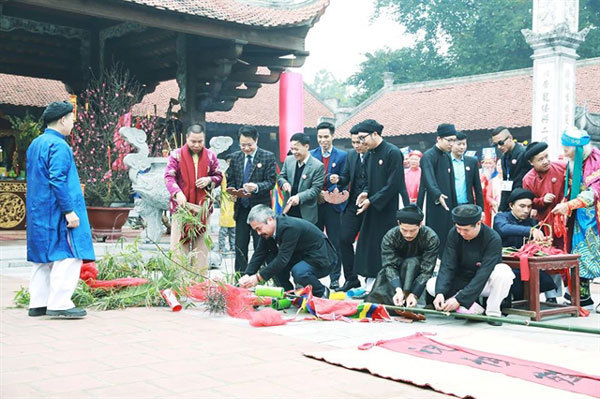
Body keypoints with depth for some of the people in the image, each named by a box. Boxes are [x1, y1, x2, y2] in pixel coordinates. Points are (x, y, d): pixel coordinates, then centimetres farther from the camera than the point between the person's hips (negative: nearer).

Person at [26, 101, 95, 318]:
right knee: (67, 255, -6)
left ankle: (38, 303, 16)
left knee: (44, 258, 13)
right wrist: (70, 210, -20)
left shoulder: (35, 144, 16)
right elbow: (57, 181, -21)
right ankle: (59, 304, -7)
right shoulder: (58, 145, -14)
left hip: (38, 213, 10)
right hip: (56, 213, -10)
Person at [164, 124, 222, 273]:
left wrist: (209, 180, -7)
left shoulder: (210, 156, 8)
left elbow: (219, 176, 16)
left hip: (203, 207, 2)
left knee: (201, 246, 5)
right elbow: (169, 176, -7)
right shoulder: (176, 155, 0)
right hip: (181, 205, -2)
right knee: (179, 244, -3)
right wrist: (177, 192, -24)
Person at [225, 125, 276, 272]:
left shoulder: (268, 157, -3)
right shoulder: (235, 157, 10)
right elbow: (230, 180, 14)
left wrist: (257, 187, -26)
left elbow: (271, 181, -8)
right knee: (240, 246, 6)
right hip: (241, 208, 4)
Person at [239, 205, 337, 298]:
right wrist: (247, 275, -19)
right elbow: (259, 254, -4)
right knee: (270, 259, -10)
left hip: (322, 259, -8)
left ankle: (322, 293, -6)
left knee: (298, 272, -35)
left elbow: (283, 259, -34)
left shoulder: (290, 227, -30)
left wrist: (258, 277, -34)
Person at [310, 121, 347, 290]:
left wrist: (327, 194, -12)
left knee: (335, 243, 2)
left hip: (333, 205, -2)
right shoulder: (311, 155, 8)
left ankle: (335, 279, 9)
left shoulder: (342, 156, 3)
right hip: (314, 204, 2)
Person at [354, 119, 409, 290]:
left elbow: (393, 184, -16)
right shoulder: (369, 155, 11)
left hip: (390, 210, -7)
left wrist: (372, 201, -16)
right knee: (369, 246, 6)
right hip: (373, 208, 8)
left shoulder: (393, 153, -12)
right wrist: (365, 192, -2)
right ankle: (371, 284, 14)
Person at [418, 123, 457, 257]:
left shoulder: (447, 156, 14)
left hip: (446, 207, 8)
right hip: (433, 207, -8)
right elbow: (429, 178, -29)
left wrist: (454, 205, 17)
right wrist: (438, 195, -45)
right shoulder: (428, 156, -12)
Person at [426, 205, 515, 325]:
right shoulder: (454, 234, -13)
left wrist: (459, 299, -36)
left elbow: (483, 274, -30)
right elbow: (447, 267, -18)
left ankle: (493, 313, -16)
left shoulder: (493, 239, -25)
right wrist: (440, 292, -35)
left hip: (484, 284, -4)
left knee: (503, 271, -34)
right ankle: (474, 310, -14)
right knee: (431, 285, -19)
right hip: (461, 282, 4)